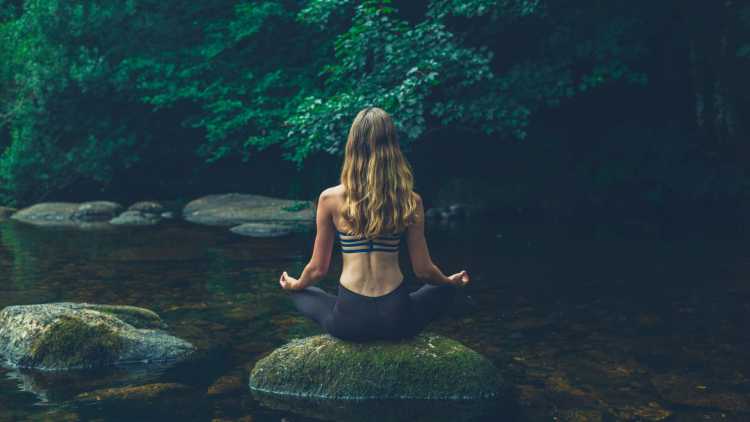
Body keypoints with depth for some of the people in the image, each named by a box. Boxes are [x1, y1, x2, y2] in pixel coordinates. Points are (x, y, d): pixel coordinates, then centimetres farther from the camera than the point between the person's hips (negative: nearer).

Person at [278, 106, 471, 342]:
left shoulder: (330, 199, -6)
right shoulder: (411, 201, -5)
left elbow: (317, 269, 3)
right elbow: (423, 270, 3)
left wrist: (294, 285, 26)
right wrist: (451, 282, 26)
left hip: (348, 321, -1)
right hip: (396, 320, 1)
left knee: (299, 293, 31)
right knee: (446, 291, 32)